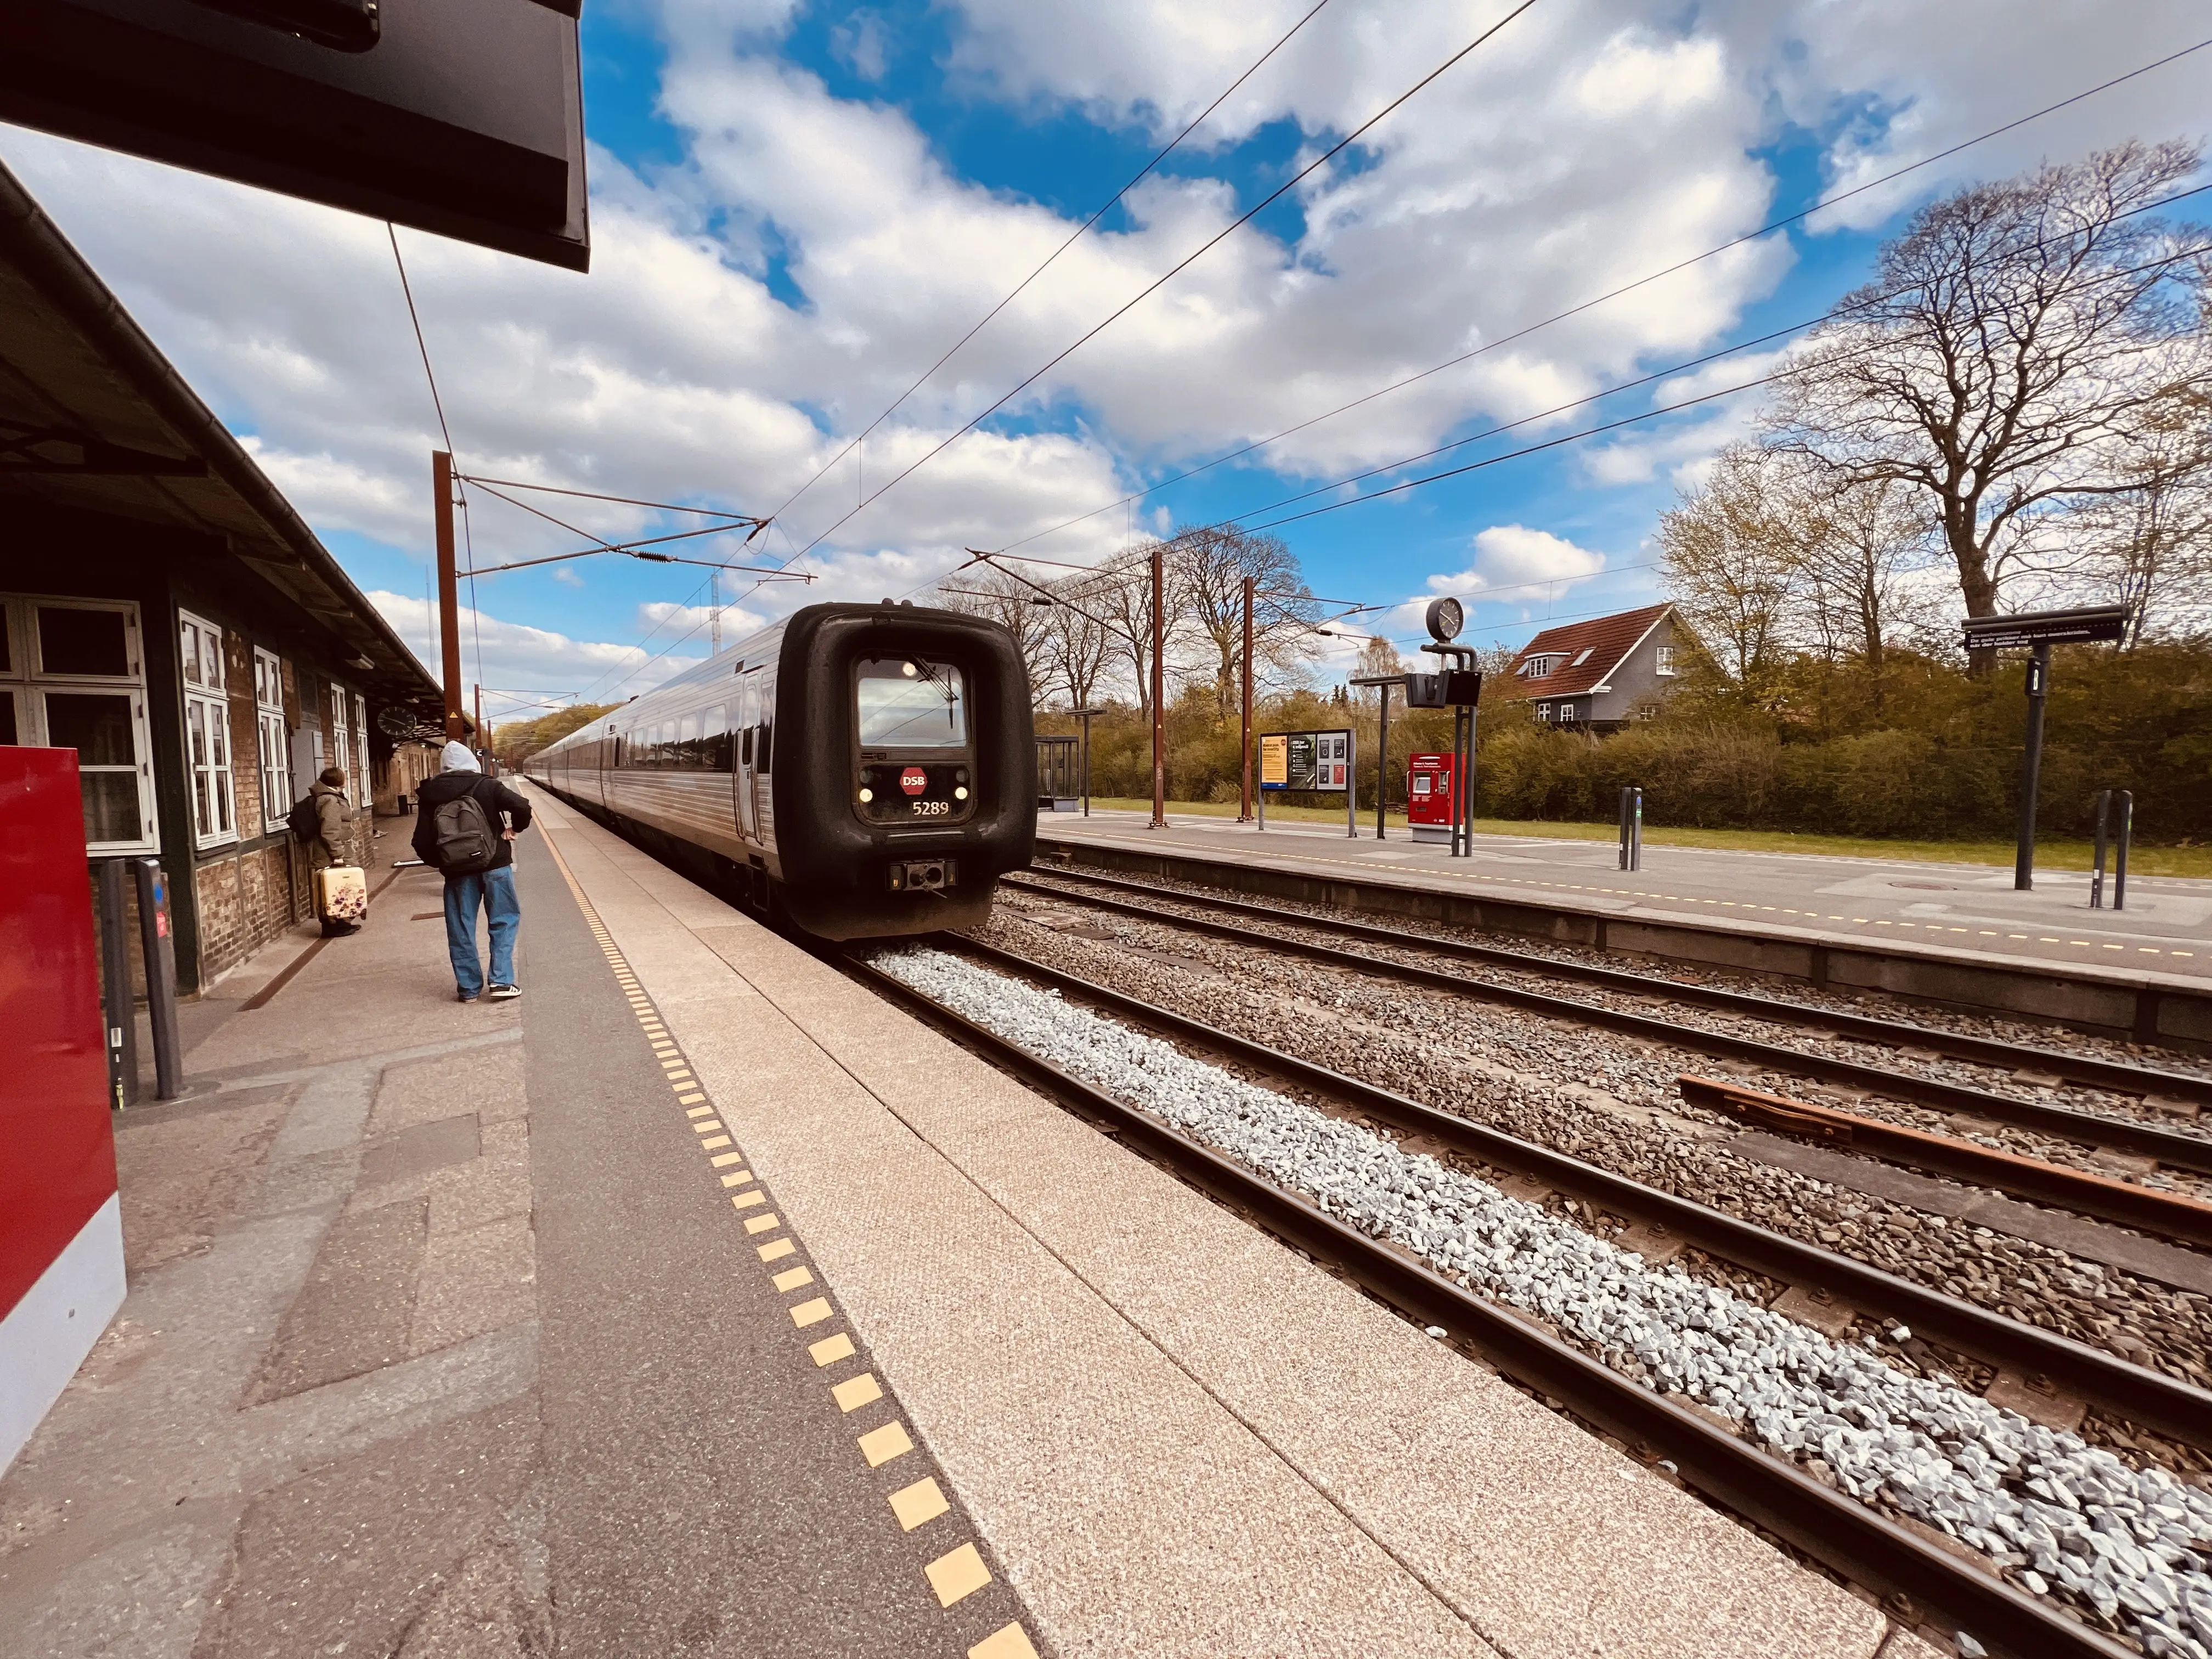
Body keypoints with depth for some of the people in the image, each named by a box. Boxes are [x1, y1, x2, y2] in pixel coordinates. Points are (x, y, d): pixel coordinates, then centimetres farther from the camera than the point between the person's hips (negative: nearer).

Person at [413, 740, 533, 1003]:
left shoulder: (430, 794, 3)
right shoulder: (487, 785, -4)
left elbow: (422, 840, 0)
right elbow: (522, 808, -18)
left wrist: (438, 862, 16)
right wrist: (514, 829, 1)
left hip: (457, 870, 2)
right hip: (494, 864, -2)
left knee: (461, 928, 10)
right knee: (503, 921, 8)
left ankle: (468, 987, 15)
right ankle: (501, 981, 0)